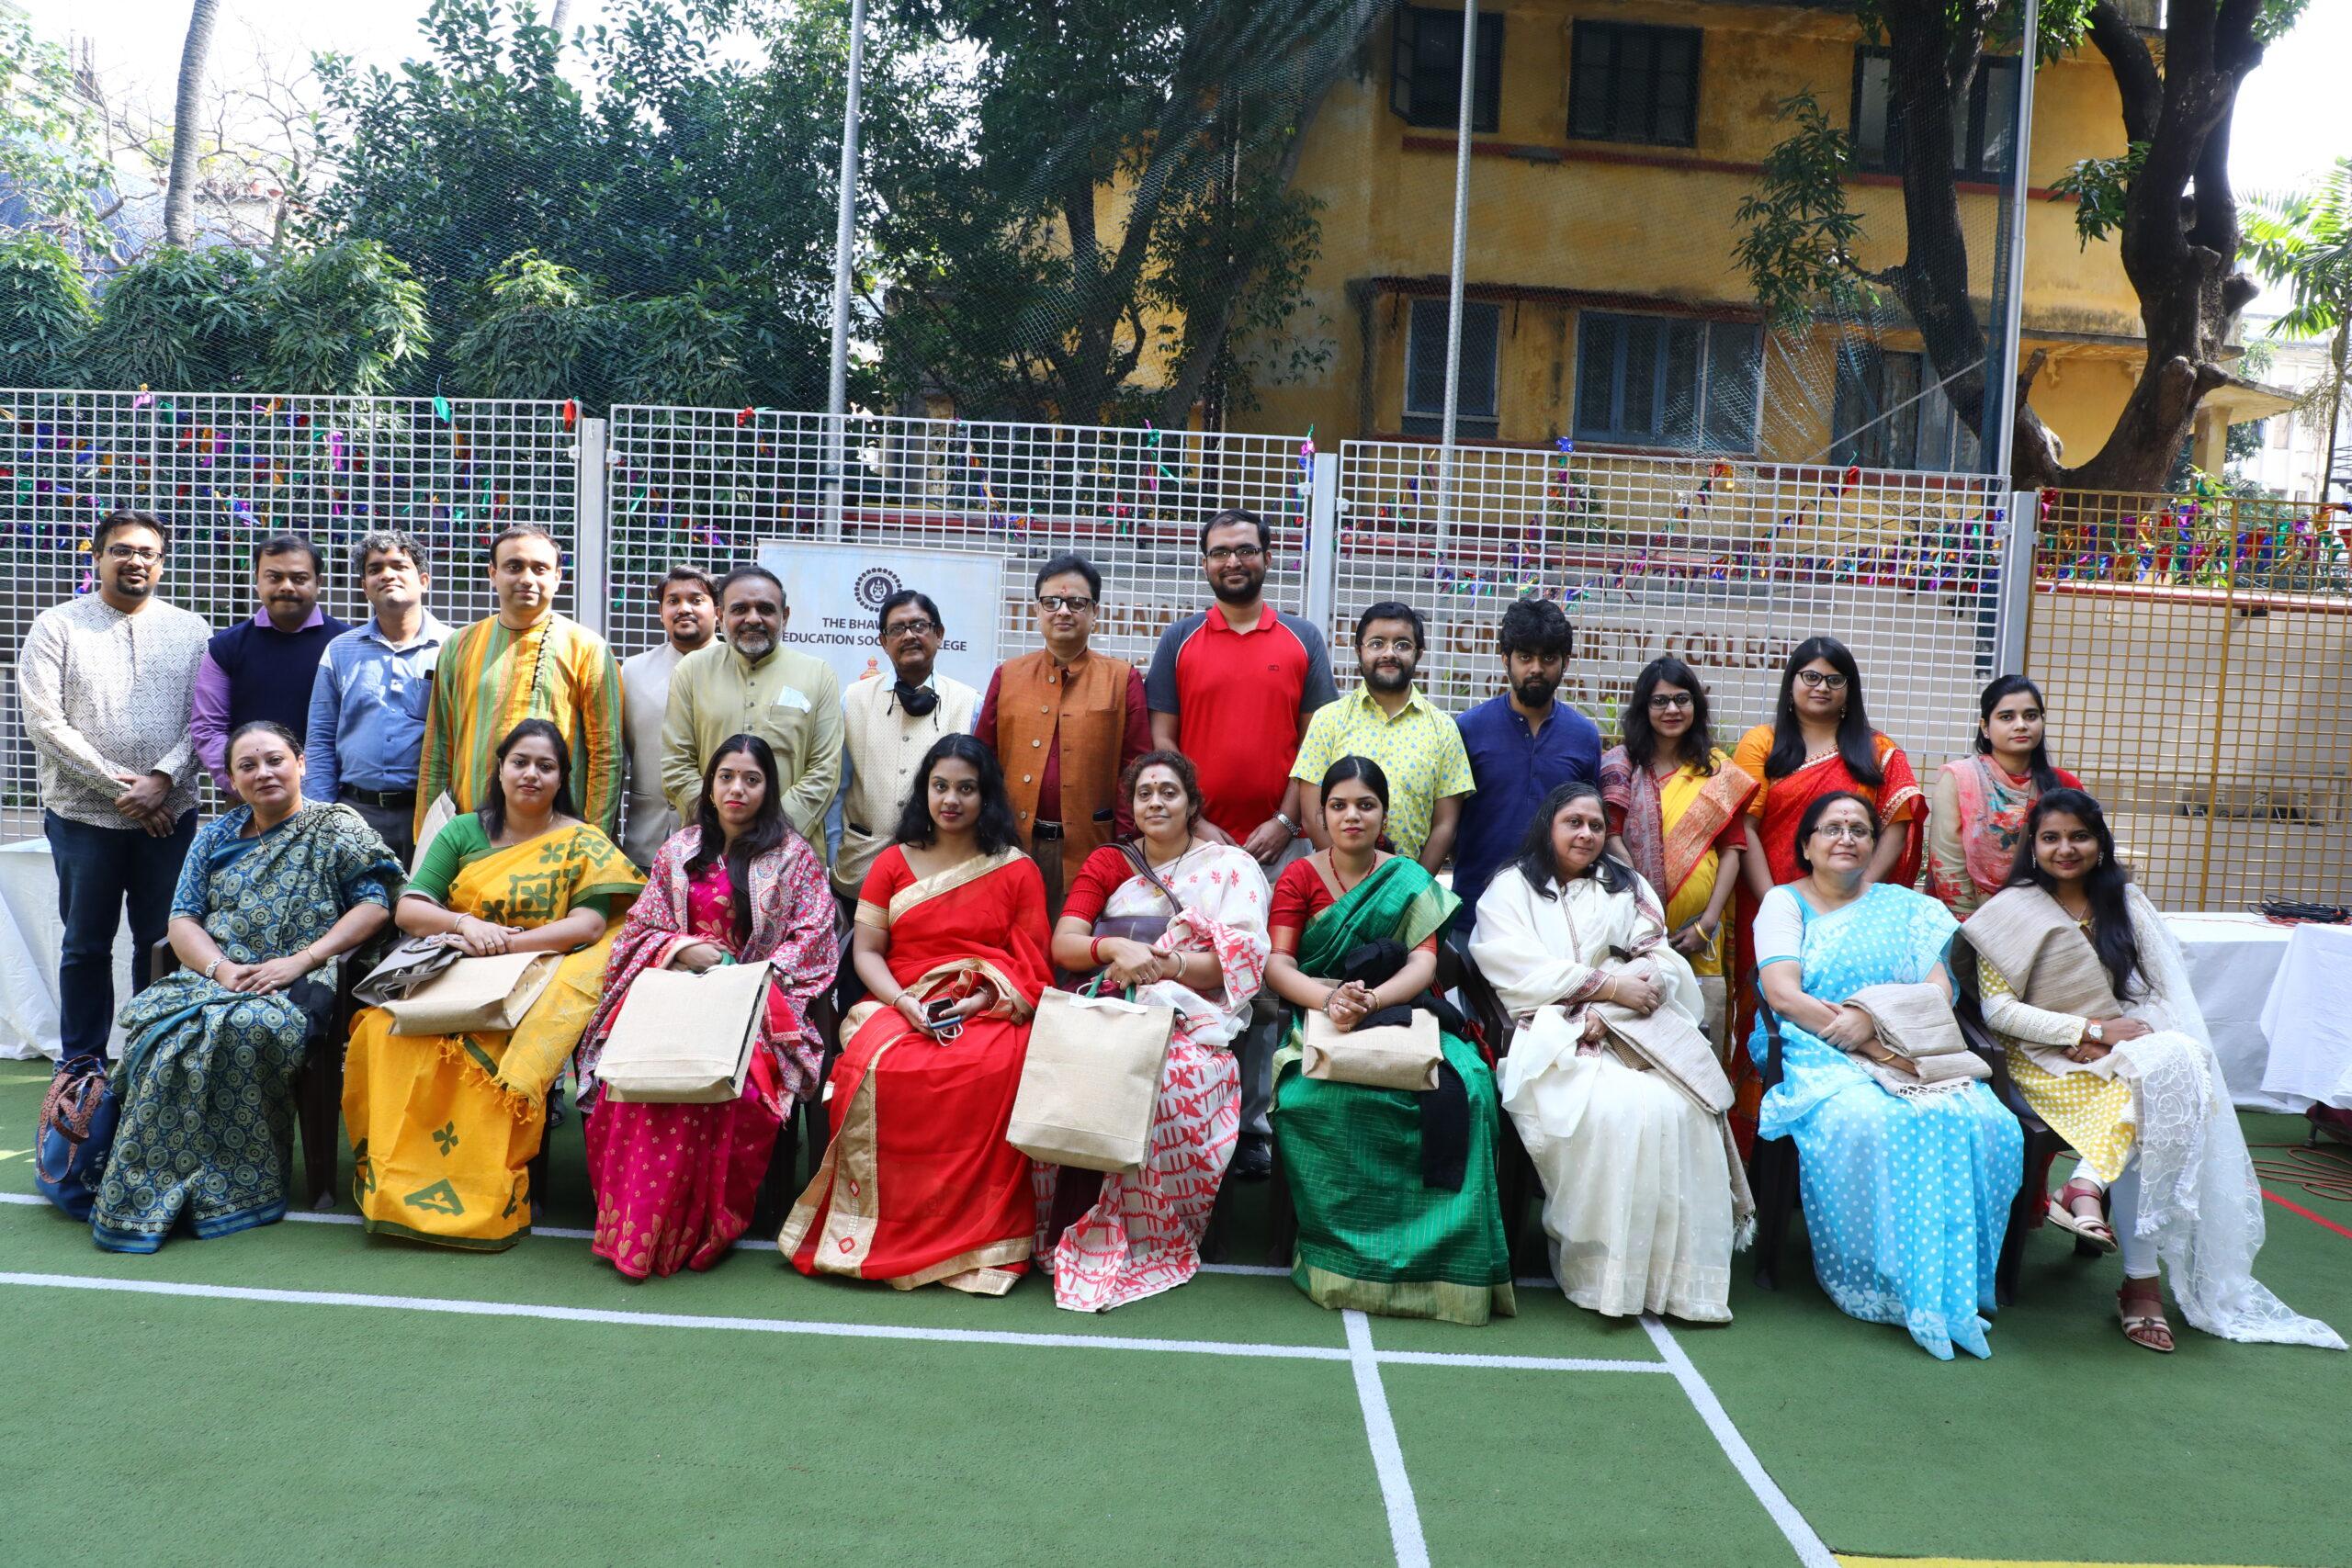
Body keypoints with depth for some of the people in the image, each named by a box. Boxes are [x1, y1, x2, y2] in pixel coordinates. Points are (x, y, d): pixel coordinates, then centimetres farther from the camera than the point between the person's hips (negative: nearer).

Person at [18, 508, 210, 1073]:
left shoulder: (191, 630, 7)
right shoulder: (57, 626, 2)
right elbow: (45, 723, -6)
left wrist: (162, 779, -13)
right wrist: (119, 786, -12)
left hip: (169, 814, 1)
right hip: (84, 815, -1)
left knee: (162, 942, 6)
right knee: (86, 946, 7)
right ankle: (82, 1064, 19)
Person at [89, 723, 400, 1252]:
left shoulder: (337, 828, 7)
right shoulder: (215, 837, 20)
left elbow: (376, 905, -3)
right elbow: (183, 920, 13)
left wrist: (301, 960, -13)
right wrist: (221, 968, -9)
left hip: (297, 985, -4)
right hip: (211, 975, 4)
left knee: (243, 1027, -36)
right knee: (159, 1025, -28)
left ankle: (236, 1186, -24)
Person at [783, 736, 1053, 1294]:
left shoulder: (1018, 870, 10)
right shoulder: (893, 864, 15)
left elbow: (1032, 965, 5)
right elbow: (866, 951, 8)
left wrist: (980, 1001, -12)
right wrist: (905, 1003, -10)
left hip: (991, 1012, -1)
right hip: (901, 1007, 2)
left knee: (991, 1073, -36)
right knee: (879, 1066, -33)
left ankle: (980, 1237, -23)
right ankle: (883, 1232, -19)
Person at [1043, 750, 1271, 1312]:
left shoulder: (1231, 866, 11)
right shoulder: (1106, 864, 18)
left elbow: (1240, 960, -1)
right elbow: (1062, 943, 5)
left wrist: (1169, 965, -17)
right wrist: (1113, 948, -16)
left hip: (1192, 1018, -2)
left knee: (1168, 1081, -36)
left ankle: (1150, 1243, -21)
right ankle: (1073, 1230, -15)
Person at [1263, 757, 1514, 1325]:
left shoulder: (1410, 881, 11)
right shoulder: (1299, 877, 8)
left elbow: (1424, 963, -3)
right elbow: (1277, 963, -4)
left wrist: (1371, 1000, -24)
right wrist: (1329, 999, -25)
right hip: (1316, 1020, -1)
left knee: (1460, 1087, -30)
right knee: (1322, 1095, -36)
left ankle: (1440, 1256, -19)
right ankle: (1343, 1255, -20)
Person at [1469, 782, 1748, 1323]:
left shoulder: (1629, 887, 23)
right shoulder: (1510, 889, 14)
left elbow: (1660, 963, 8)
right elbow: (1518, 968, -2)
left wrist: (1609, 1012, -10)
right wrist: (1608, 985, -8)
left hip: (1631, 1030, 3)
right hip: (1550, 1038, -3)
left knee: (1675, 1109, -28)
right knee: (1611, 1108, -33)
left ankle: (1677, 1273, -21)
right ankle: (1600, 1270, -24)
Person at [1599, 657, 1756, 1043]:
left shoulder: (1719, 772, 10)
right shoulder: (1622, 763, 5)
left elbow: (1731, 849, 6)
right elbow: (1612, 838, -4)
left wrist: (1708, 924, -4)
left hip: (1698, 934, 2)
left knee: (1700, 1036, -3)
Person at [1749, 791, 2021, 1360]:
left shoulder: (1904, 905, 19)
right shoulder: (1785, 902, 10)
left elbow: (1940, 988, 4)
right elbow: (1783, 995, -6)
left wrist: (1872, 1017, -15)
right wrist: (1882, 1051, -13)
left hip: (1912, 1052, 3)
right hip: (1819, 1056, -3)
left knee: (1985, 1124, -27)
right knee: (1866, 1123, -36)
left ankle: (1955, 1282, -18)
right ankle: (1889, 1283, -24)